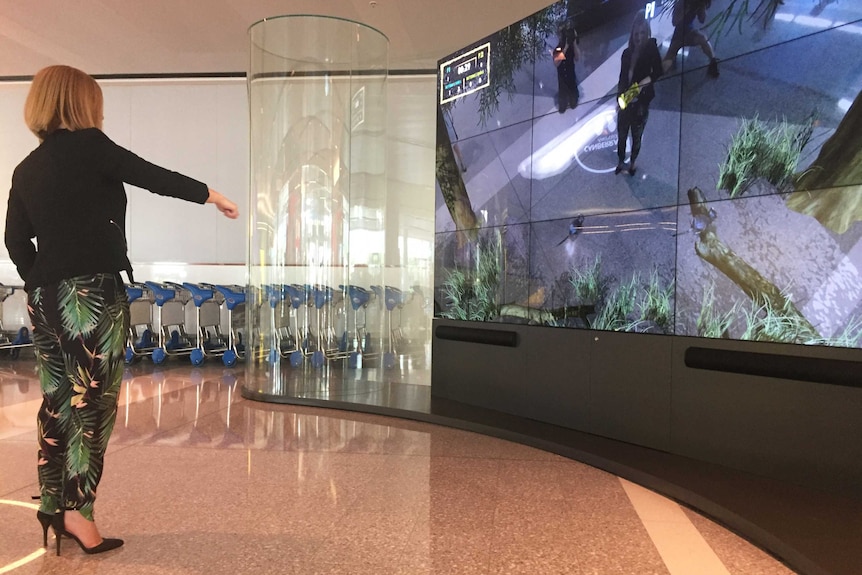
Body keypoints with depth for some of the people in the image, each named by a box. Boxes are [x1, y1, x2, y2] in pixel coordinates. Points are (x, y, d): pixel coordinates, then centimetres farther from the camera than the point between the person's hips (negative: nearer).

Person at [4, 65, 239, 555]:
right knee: (93, 402, -2)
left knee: (58, 403, 13)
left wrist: (41, 286, 21)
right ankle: (76, 510, 0)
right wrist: (210, 194, 7)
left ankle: (54, 508, 22)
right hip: (91, 295, -7)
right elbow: (154, 177, -3)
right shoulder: (88, 145, -6)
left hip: (46, 298, 7)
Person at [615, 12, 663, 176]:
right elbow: (622, 78, 10)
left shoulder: (651, 51, -3)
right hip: (625, 101, 3)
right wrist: (619, 98, 9)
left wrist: (643, 83, -22)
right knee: (621, 134, 7)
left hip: (641, 102, -3)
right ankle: (621, 162, 24)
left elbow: (658, 72, -6)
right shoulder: (627, 52, 5)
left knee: (636, 136, 5)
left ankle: (632, 163, 22)